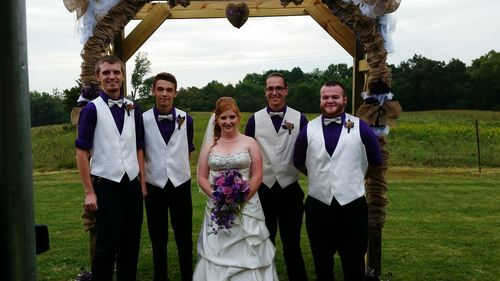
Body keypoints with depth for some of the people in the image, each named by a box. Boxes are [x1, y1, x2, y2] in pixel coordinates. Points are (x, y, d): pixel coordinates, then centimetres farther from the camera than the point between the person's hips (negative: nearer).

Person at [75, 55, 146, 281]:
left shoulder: (133, 110, 7)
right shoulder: (92, 109, -6)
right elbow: (82, 153, -6)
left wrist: (143, 183, 6)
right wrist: (89, 192, -10)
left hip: (132, 185, 4)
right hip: (106, 186, -4)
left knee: (132, 243, 11)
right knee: (107, 245, 4)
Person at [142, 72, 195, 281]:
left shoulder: (186, 120, -1)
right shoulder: (143, 120, -6)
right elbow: (139, 154, 4)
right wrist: (142, 179, 2)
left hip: (181, 185, 1)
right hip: (154, 186, -1)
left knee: (184, 237, 8)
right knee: (158, 238, 11)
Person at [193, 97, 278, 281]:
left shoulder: (250, 143, 3)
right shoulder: (209, 146, 8)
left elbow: (257, 176, -2)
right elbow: (202, 178, 5)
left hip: (246, 207, -1)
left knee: (247, 255, -1)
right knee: (216, 254, 4)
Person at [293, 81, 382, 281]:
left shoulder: (361, 127, 0)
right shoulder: (308, 130, 3)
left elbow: (375, 162, 10)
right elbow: (299, 163, 14)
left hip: (353, 206, -1)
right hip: (318, 206, 2)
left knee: (354, 265, 11)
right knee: (322, 264, 17)